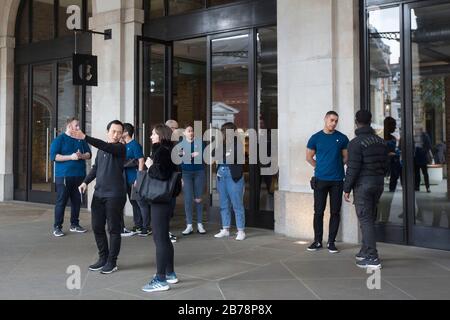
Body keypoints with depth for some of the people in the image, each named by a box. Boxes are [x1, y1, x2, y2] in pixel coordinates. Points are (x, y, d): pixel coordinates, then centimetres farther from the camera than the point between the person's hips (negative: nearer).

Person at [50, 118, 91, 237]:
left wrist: (81, 156, -8)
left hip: (79, 176, 5)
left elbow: (89, 154, 15)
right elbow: (54, 156, -9)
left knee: (77, 201, 9)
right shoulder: (59, 139, -1)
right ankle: (57, 227, 1)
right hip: (64, 176, -5)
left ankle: (74, 225, 20)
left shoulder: (81, 140, 14)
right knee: (61, 201, -4)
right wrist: (70, 157, -16)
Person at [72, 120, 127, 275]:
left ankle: (112, 262, 13)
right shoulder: (102, 149, 13)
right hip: (98, 194, 7)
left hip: (115, 195, -6)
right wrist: (86, 182, 6)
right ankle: (103, 258, 25)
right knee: (97, 227, 10)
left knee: (114, 229, 1)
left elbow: (105, 147, -26)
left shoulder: (120, 148, -8)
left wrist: (85, 138, -34)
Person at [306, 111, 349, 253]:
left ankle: (331, 242, 13)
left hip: (337, 180, 0)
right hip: (320, 179, 0)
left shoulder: (342, 138, 3)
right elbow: (309, 157, 10)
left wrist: (336, 167, 5)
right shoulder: (316, 138, 3)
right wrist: (321, 167, 8)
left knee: (335, 212, 4)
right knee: (318, 211, 3)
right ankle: (318, 241, 14)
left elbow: (346, 157, 11)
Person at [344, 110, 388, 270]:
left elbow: (353, 168, -17)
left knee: (366, 220, -5)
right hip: (379, 184, 7)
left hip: (363, 185, -7)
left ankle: (372, 258, -8)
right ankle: (365, 251, 28)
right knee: (370, 219, 18)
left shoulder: (356, 143, -15)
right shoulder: (381, 141, 8)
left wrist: (346, 188, -10)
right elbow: (385, 164, 12)